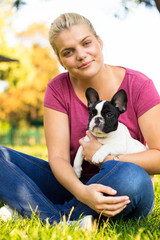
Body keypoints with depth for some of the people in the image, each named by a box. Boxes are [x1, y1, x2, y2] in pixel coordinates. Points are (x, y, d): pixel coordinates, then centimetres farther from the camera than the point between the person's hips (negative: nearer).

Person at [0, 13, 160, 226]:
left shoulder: (139, 86, -9)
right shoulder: (58, 89, -3)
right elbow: (58, 157, -11)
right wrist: (81, 192, -31)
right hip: (73, 185, 3)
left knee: (131, 176, -39)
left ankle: (54, 216, -20)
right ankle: (59, 222, -30)